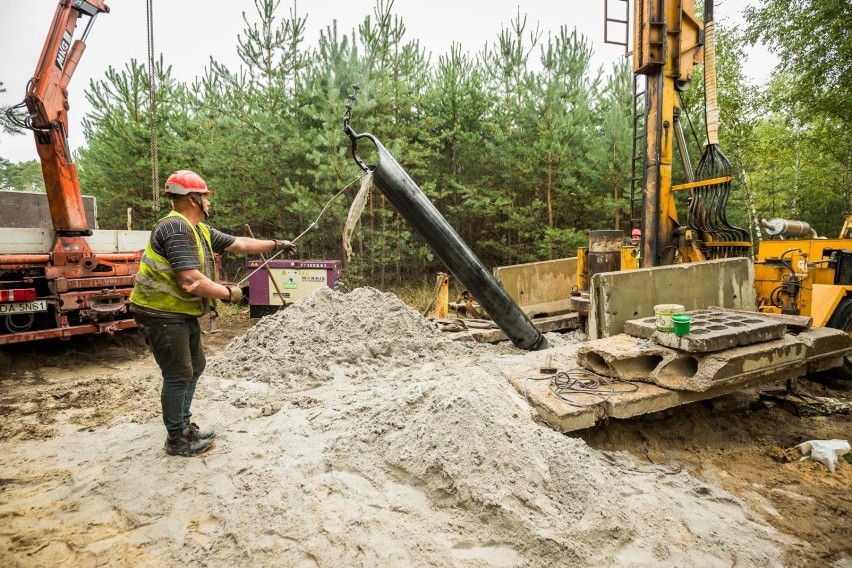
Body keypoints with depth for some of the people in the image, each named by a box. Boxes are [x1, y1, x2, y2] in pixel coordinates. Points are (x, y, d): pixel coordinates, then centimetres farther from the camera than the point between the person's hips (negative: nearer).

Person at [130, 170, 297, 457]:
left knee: (194, 366, 19)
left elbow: (239, 243, 19)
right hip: (162, 313, -10)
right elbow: (192, 281, -28)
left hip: (183, 312, 10)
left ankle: (184, 425, 34)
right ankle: (177, 440, 15)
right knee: (179, 375, -1)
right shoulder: (176, 228, -22)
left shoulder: (200, 229, 9)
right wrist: (229, 293, -15)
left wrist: (275, 245, 23)